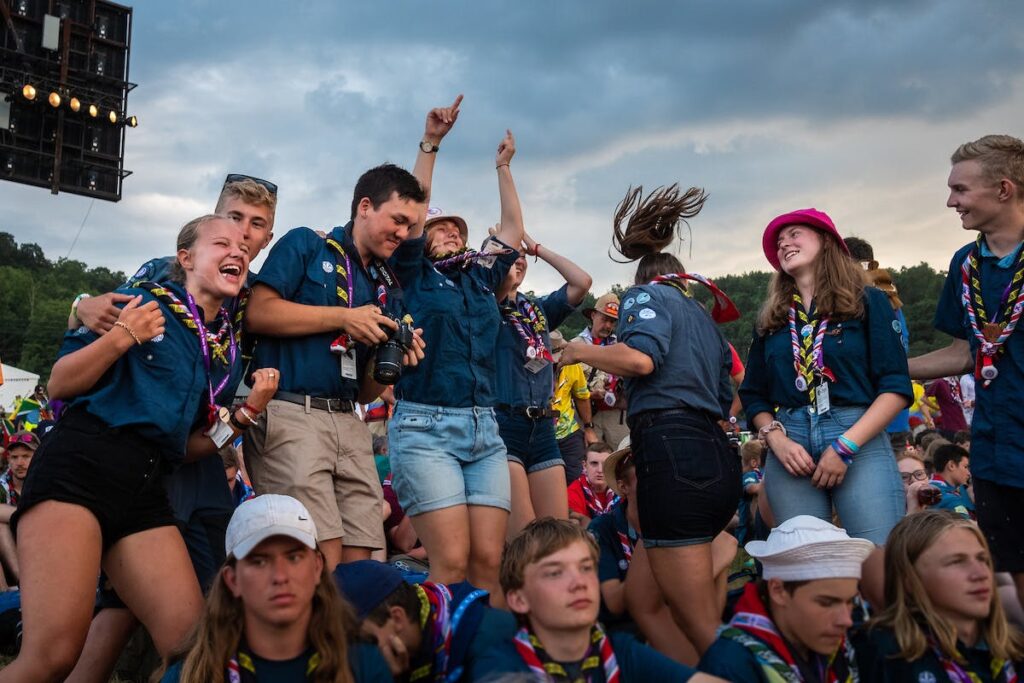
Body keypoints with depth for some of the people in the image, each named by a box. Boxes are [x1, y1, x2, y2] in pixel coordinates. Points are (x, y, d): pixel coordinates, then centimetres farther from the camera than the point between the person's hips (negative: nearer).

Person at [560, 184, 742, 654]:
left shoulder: (646, 294, 6)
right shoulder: (704, 318, 28)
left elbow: (641, 357, -16)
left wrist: (578, 352, 1)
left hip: (673, 455, -9)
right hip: (715, 457, 9)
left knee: (700, 624, -3)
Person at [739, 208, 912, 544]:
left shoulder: (868, 302, 7)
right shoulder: (771, 320, 18)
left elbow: (896, 387, -1)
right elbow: (754, 395, 17)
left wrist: (846, 445, -11)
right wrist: (777, 440, -3)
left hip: (861, 441, -3)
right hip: (790, 444, 3)